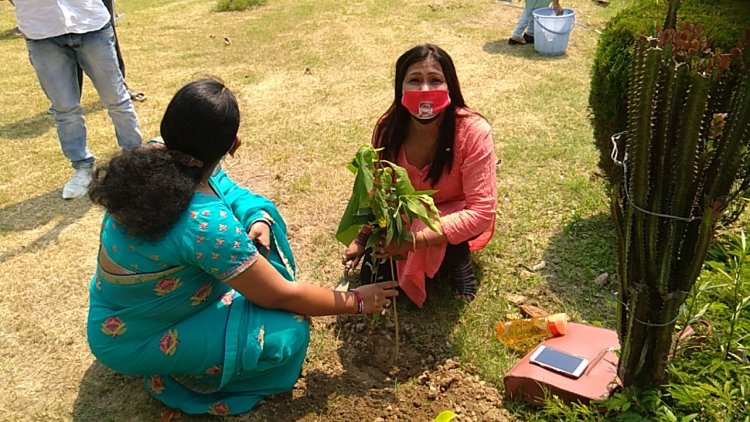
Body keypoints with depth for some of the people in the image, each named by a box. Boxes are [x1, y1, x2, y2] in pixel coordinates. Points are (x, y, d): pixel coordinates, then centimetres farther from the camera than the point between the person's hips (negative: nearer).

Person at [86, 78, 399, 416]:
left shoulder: (152, 159, -14)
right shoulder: (205, 222, -36)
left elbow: (231, 192, 3)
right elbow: (281, 296, -25)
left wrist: (259, 220, -18)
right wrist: (356, 302, -12)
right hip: (132, 338, -7)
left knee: (258, 211, 3)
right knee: (287, 332, -19)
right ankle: (180, 372, 2)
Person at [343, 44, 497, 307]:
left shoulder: (473, 131, -31)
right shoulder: (388, 129, -19)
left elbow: (481, 211, -32)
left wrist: (415, 239, -38)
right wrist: (361, 240, -1)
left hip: (457, 220, -3)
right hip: (409, 217, 4)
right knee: (372, 279, -8)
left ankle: (459, 260, 0)